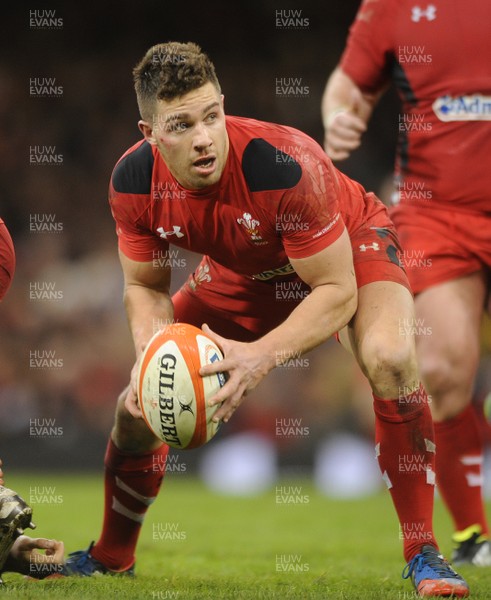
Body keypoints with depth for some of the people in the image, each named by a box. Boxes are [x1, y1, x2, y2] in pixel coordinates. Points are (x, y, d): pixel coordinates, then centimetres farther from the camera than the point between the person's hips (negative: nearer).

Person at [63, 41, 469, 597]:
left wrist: (261, 357, -45)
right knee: (138, 405, 1)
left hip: (348, 246, -4)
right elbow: (145, 287, -8)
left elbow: (337, 291, -33)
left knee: (388, 357, -35)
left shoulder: (284, 164, -40)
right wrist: (151, 356, -29)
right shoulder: (133, 181, -25)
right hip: (243, 273, 5)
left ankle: (422, 554, -23)